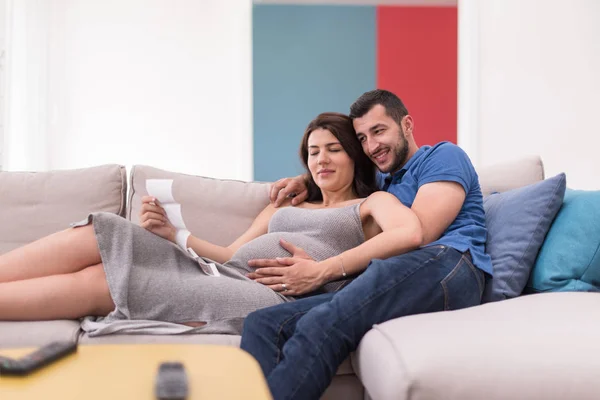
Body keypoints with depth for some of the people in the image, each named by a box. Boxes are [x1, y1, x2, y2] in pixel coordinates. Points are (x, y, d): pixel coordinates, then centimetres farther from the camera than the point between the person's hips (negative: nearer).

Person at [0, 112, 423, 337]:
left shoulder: (371, 203, 17)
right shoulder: (285, 207, 34)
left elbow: (410, 232, -8)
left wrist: (323, 269, -14)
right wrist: (173, 234, 7)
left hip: (273, 296, -6)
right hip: (217, 275, 6)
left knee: (96, 282, -20)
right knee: (95, 236, -15)